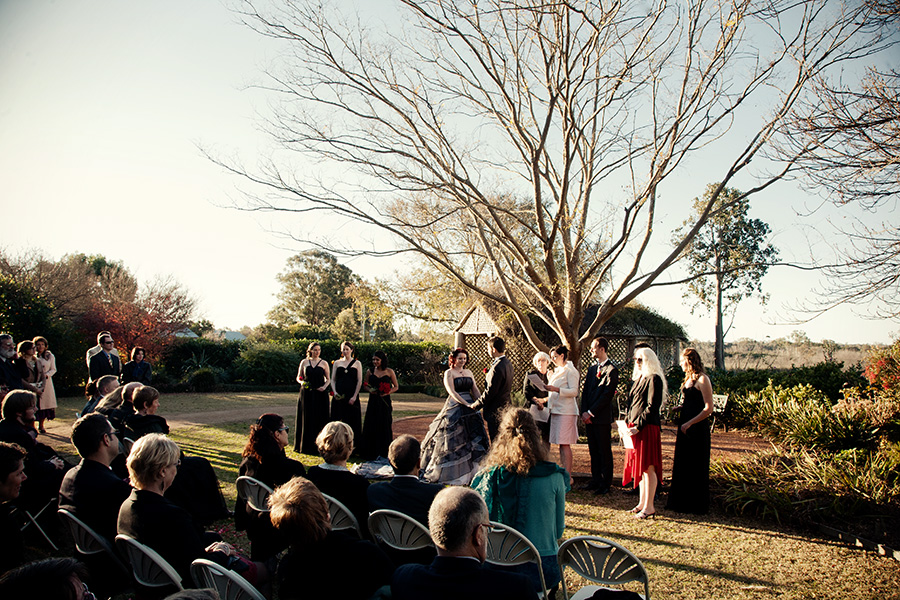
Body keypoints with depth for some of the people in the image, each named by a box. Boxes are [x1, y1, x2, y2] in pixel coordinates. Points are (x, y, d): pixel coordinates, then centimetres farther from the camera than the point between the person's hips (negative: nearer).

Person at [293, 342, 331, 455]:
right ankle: (305, 446, 8)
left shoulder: (324, 363, 7)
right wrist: (301, 382, -9)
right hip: (306, 394, 1)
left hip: (320, 394, -1)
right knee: (306, 419, 1)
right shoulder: (304, 362, 9)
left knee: (319, 420, -2)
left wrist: (324, 386, -9)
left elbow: (328, 379, 10)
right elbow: (298, 377, 12)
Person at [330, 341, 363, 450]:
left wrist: (354, 396, -9)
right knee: (338, 419, 2)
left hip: (352, 395, -2)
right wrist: (335, 392, -6)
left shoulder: (357, 363, 4)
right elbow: (333, 379, 10)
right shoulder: (337, 363, 11)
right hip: (339, 395, 2)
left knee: (352, 419, -1)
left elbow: (359, 381, 0)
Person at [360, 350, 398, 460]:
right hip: (373, 402, 2)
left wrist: (387, 392, -11)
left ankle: (384, 453, 10)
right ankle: (372, 453, 12)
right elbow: (366, 386, 16)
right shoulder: (370, 372, 7)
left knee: (384, 426, -2)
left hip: (385, 402, -2)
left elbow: (396, 387, 7)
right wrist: (370, 390, -6)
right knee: (371, 426, 0)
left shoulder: (389, 371, 1)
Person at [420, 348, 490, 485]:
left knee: (473, 440, 4)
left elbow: (475, 390, 11)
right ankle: (450, 472, 8)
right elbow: (452, 392, -13)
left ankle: (469, 471, 11)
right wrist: (467, 404, -22)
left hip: (470, 409, 6)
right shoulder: (449, 373, -2)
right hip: (455, 409, -6)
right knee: (453, 441, -2)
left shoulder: (468, 372, 14)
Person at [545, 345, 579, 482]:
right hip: (556, 409, 9)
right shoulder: (558, 371, 20)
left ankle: (568, 476, -7)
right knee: (560, 444, 8)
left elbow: (574, 391, -15)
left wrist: (556, 389, -23)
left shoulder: (570, 371, -7)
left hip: (566, 411, -9)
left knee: (564, 443, -9)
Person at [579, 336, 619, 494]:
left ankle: (606, 484, 8)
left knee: (605, 452, 1)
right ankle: (596, 480, 22)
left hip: (602, 417, -7)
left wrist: (591, 413, -14)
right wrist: (584, 412, 1)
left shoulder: (611, 370, -10)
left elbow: (607, 395, -15)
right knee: (593, 451, 13)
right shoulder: (592, 368, 15)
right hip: (589, 417, 7)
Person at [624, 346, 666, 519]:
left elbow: (652, 406, -16)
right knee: (639, 466, 13)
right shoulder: (638, 378, 15)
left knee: (648, 467, -5)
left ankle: (649, 507, 0)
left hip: (647, 427, -9)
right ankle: (642, 502, 21)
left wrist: (638, 426, -17)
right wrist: (628, 422, 11)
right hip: (635, 426, 9)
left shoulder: (654, 379, -11)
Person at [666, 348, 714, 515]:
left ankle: (697, 505, 12)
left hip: (697, 429, -9)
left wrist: (689, 423, -20)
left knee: (696, 468, 1)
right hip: (685, 427, 9)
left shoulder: (702, 379, -13)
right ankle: (682, 502, 22)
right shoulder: (689, 378, 14)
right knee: (682, 465, 13)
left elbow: (708, 408, -18)